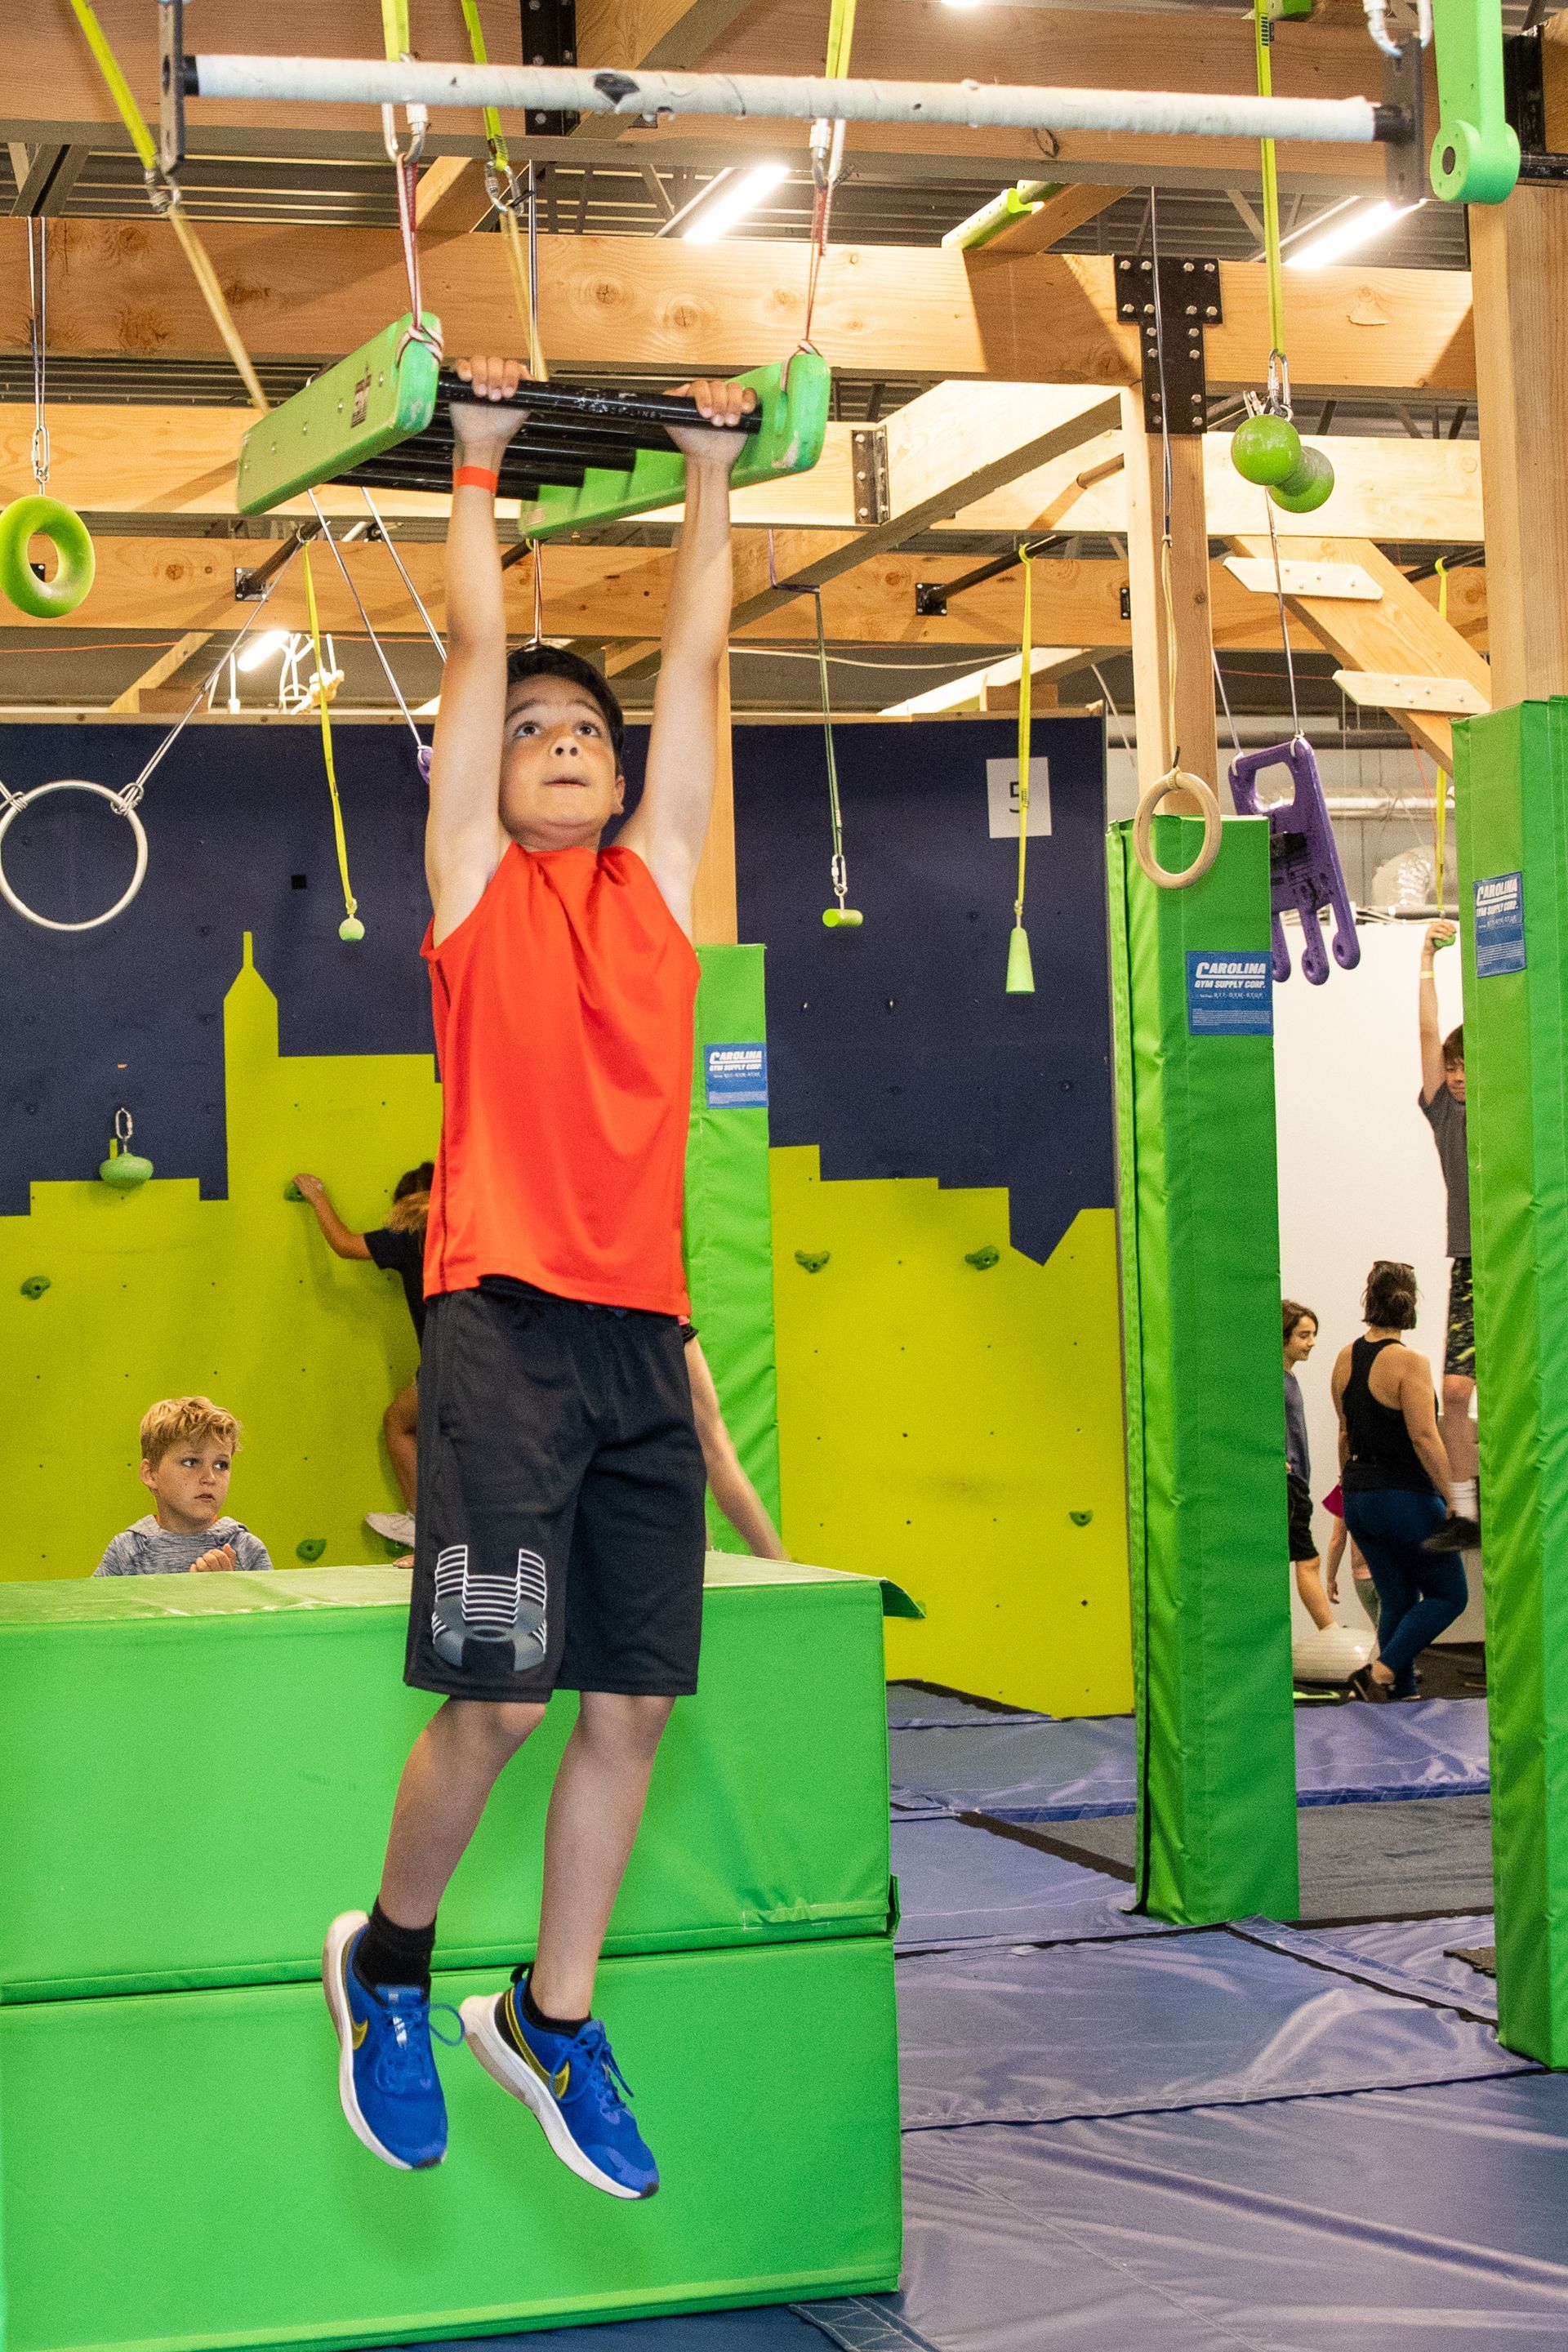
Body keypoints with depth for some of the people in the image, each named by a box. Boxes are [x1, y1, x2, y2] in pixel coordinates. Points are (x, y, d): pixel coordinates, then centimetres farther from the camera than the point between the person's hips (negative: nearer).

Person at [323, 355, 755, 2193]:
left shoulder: (656, 880, 17)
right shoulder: (473, 881, 9)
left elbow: (695, 657, 18)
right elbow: (477, 643, 8)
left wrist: (714, 471, 21)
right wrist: (481, 456, 13)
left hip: (640, 1327, 4)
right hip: (505, 1319, -4)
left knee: (633, 1699, 4)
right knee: (499, 1693, -9)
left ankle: (551, 2022, 19)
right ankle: (388, 1959, 17)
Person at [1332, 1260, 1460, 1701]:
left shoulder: (1345, 1359, 6)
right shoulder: (1409, 1362, -16)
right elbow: (1424, 1438, -20)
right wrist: (1451, 1498, -16)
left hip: (1359, 1496, 7)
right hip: (1406, 1496, -7)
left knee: (1397, 1600, 15)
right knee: (1448, 1595, 5)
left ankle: (1402, 1693, 12)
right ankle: (1382, 1671, -9)